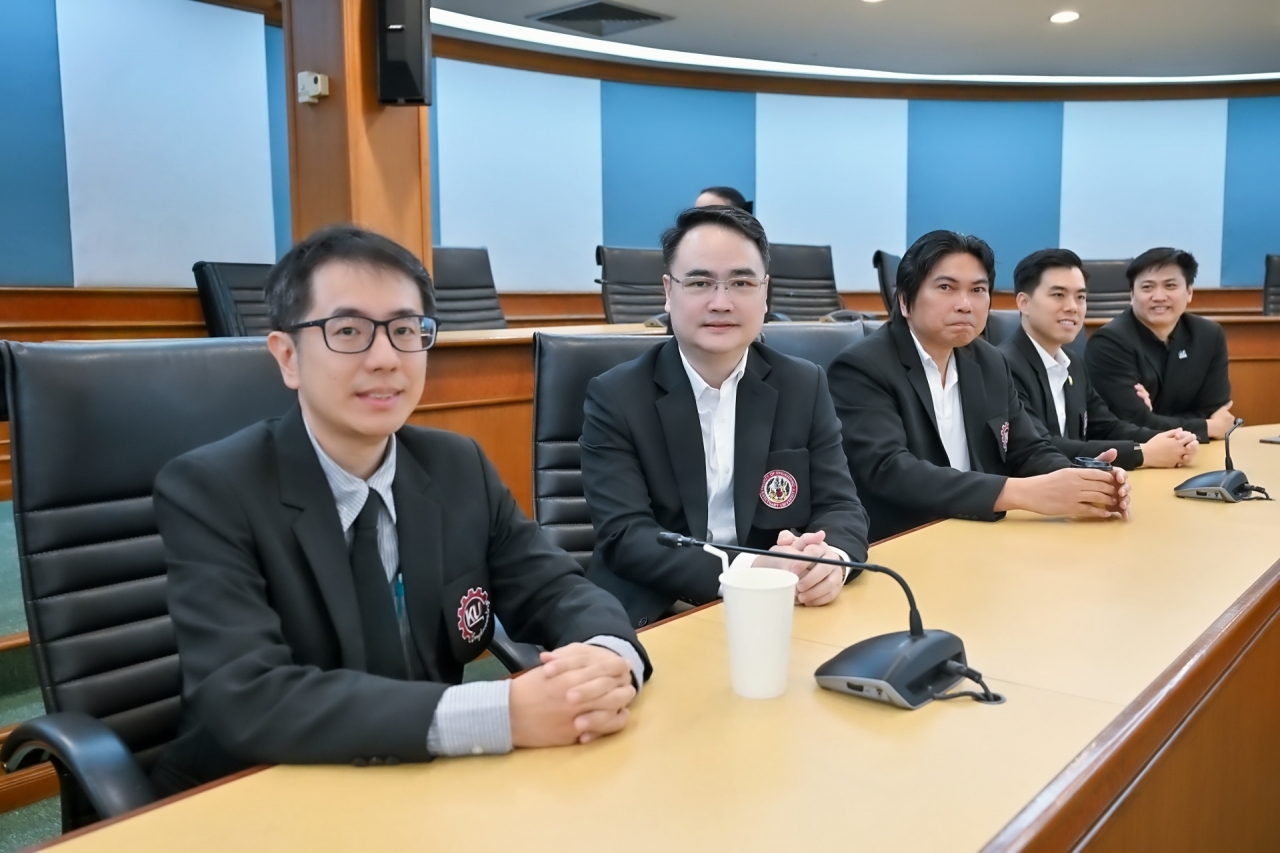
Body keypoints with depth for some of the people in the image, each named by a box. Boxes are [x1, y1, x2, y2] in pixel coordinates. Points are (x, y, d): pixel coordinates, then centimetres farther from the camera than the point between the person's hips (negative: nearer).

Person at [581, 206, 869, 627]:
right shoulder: (615, 397, -5)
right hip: (653, 620, -3)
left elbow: (840, 506, 2)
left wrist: (832, 558, -22)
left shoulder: (805, 387, 5)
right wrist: (746, 570, -27)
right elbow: (625, 537, -13)